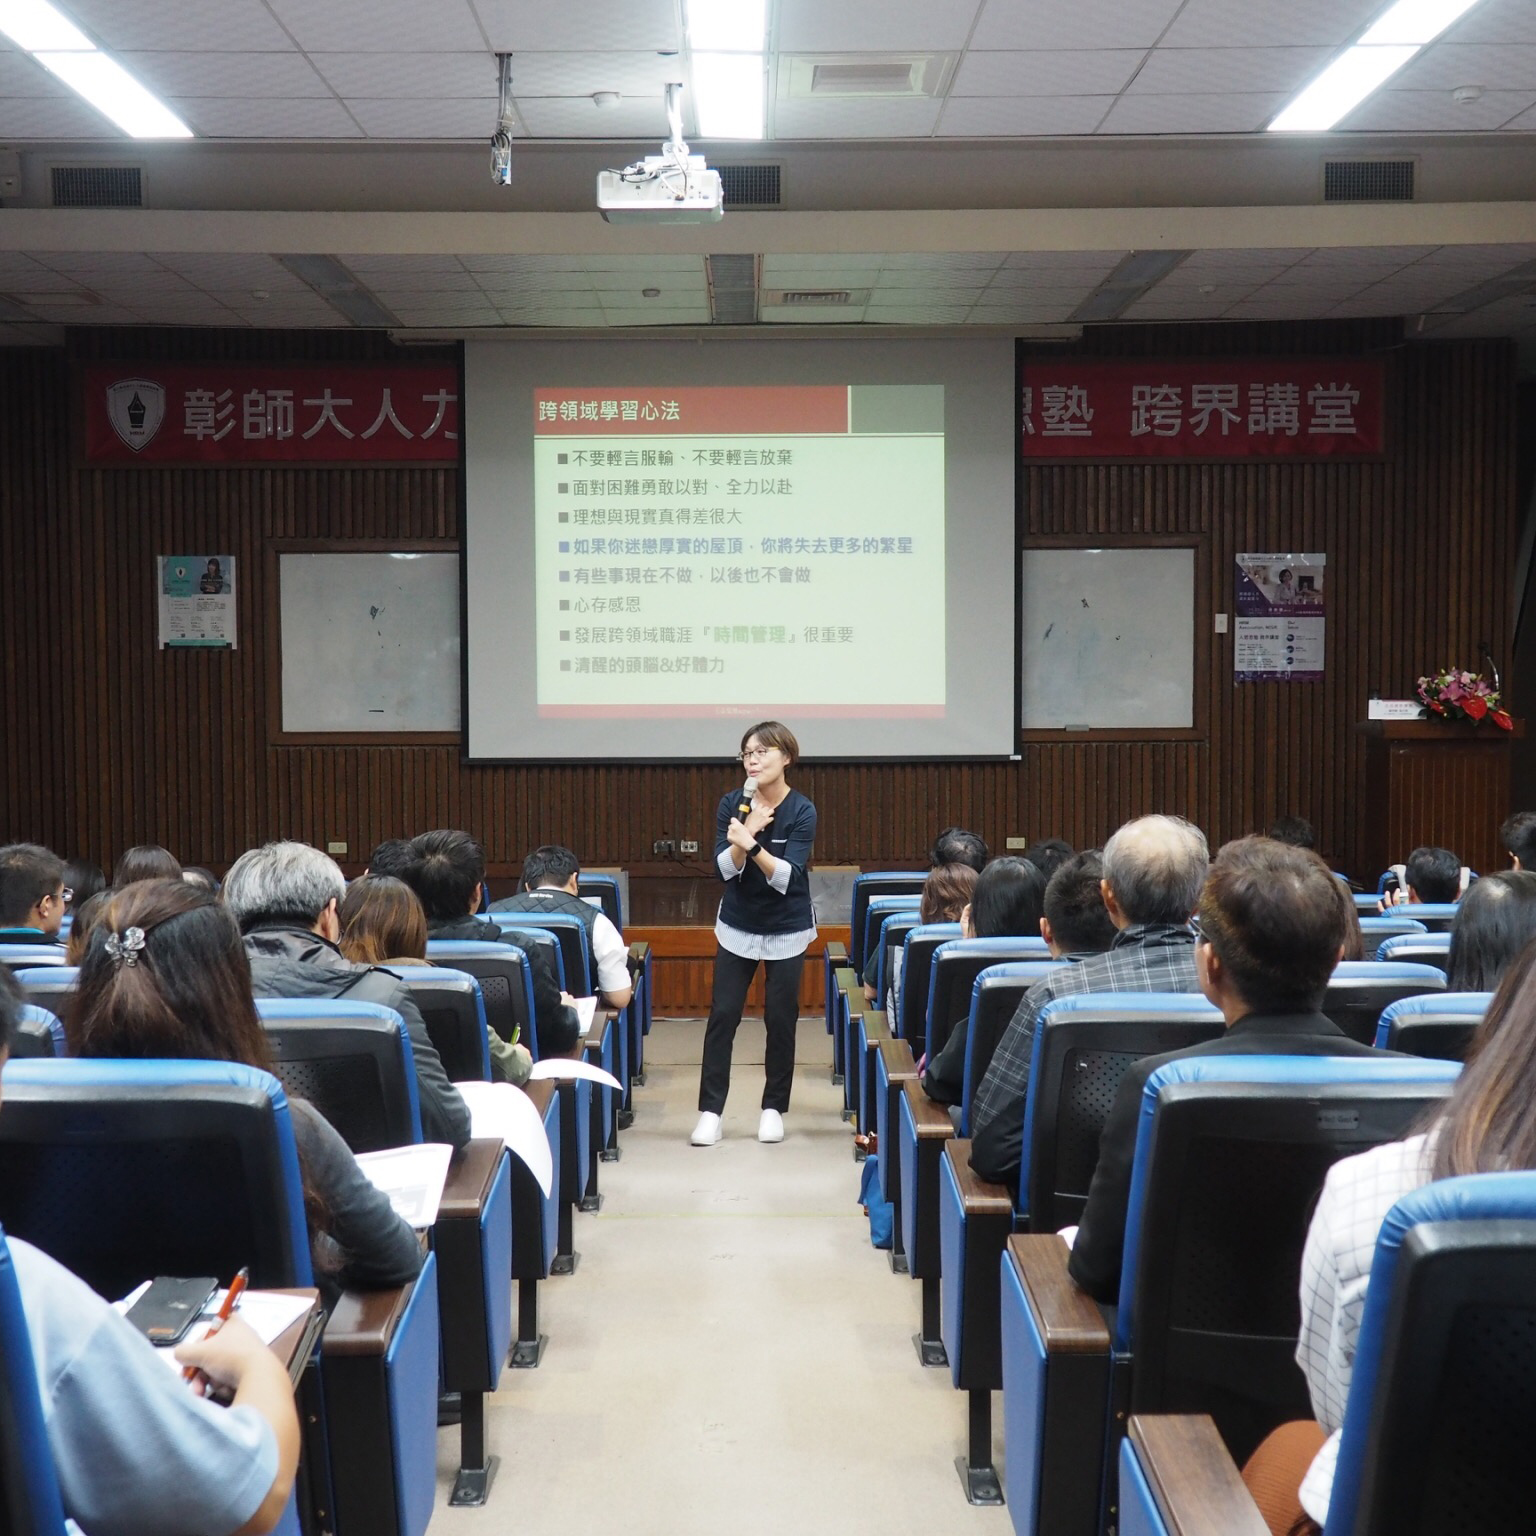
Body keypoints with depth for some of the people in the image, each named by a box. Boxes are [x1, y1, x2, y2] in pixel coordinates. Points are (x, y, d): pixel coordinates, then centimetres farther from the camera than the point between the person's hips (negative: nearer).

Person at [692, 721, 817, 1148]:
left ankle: (774, 1108, 18)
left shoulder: (802, 811, -13)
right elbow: (725, 868, -13)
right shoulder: (731, 804, -6)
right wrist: (747, 830, -28)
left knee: (781, 1020, 4)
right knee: (722, 1015, -2)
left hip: (787, 931, -2)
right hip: (737, 926, 2)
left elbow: (787, 876, -23)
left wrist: (752, 844, -36)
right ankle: (710, 1111, 4)